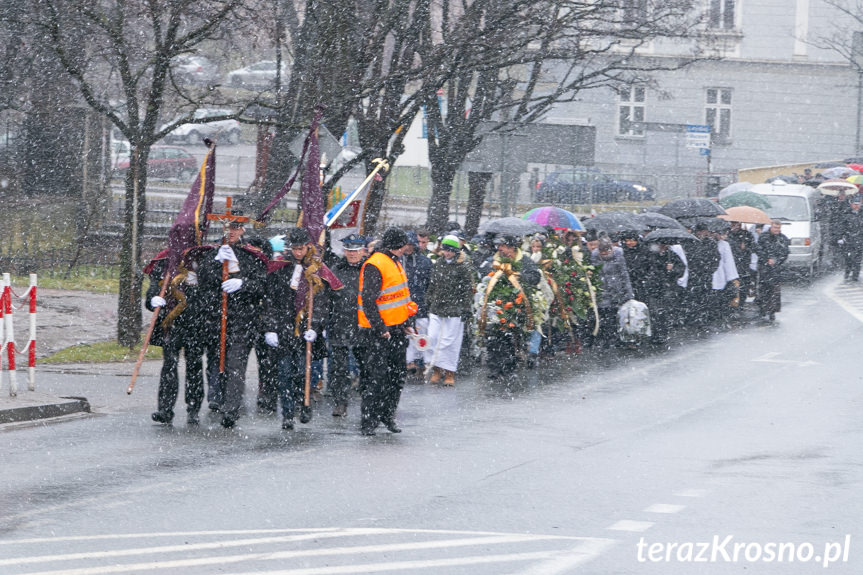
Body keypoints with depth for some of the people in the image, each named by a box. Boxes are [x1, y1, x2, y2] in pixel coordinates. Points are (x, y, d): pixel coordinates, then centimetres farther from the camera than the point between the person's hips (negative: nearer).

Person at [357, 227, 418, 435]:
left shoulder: (395, 263, 15)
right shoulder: (374, 266, -16)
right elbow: (368, 300, -21)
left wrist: (407, 323, 19)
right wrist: (380, 329, -21)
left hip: (396, 330, 9)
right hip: (378, 332, -9)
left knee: (398, 373, 12)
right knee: (377, 377, -8)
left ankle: (387, 414, 23)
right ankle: (368, 422, -3)